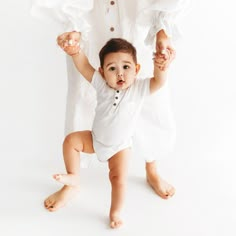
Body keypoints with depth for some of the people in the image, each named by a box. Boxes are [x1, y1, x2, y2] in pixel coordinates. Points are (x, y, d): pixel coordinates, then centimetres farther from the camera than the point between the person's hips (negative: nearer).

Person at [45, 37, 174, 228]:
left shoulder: (139, 88, -20)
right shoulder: (102, 85, -16)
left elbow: (159, 82, -34)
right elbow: (85, 67, -23)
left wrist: (160, 67, -55)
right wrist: (76, 52, -43)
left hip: (120, 146, -3)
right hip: (95, 139, 3)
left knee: (119, 178, -12)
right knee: (71, 141, -4)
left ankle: (115, 213, 13)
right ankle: (73, 179, 14)